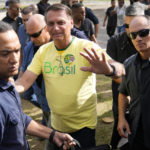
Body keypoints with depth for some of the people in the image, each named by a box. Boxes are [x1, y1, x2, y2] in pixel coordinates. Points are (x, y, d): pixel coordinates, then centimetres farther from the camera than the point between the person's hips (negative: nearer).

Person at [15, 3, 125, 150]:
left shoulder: (87, 47, -17)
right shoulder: (43, 51, -3)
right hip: (56, 124, 5)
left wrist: (109, 69, -52)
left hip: (84, 124, -4)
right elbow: (24, 82, -6)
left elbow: (120, 68, -28)